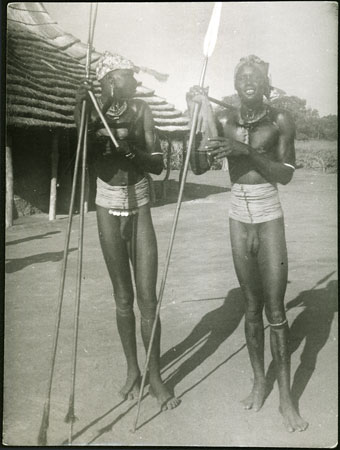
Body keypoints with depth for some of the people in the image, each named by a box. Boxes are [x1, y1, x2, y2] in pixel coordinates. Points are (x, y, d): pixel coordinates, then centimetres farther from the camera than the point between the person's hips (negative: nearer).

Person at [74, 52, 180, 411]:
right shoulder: (92, 111, -3)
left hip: (139, 208, 0)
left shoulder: (141, 111, -3)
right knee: (123, 297, 8)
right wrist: (80, 112, -26)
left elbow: (158, 165, -6)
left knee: (147, 297, -1)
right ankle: (132, 370, 25)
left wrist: (131, 148, -23)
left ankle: (155, 377, 14)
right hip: (109, 209, 0)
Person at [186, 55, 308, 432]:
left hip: (269, 217, -2)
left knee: (275, 310, -2)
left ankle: (286, 396, 10)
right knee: (252, 308, 10)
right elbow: (199, 167, -3)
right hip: (239, 217, 2)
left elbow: (286, 174, -6)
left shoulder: (280, 121, -4)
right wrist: (201, 116, -14)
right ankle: (259, 380, 26)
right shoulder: (224, 119, 2)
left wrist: (247, 151, -19)